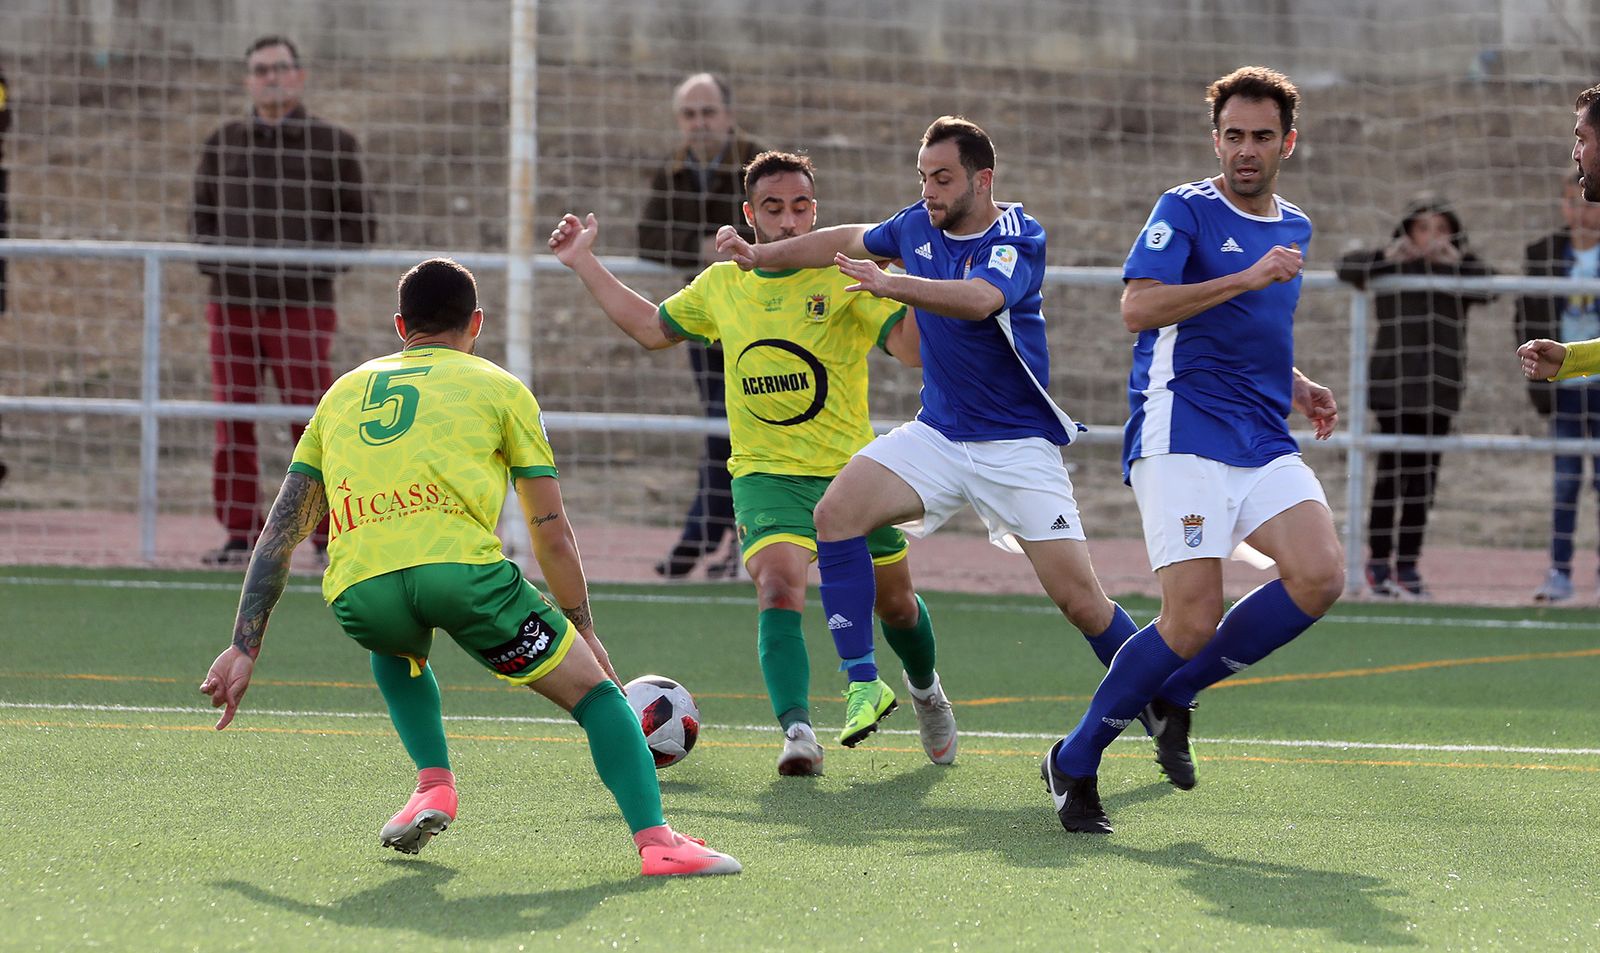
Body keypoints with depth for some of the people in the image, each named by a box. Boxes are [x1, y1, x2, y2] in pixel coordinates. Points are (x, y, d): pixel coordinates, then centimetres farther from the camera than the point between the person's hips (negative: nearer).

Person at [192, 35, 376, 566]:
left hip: (302, 304, -3)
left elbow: (359, 224, 5)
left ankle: (329, 536, 0)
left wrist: (313, 263, -9)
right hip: (232, 302, 3)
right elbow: (201, 216, 20)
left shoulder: (333, 145, 5)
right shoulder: (223, 144, 14)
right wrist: (213, 263, 1)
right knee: (232, 419, 0)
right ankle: (240, 535, 5)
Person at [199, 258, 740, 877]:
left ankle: (433, 782, 21)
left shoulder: (344, 393, 30)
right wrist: (584, 632, 30)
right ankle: (655, 841, -9)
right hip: (461, 567, -3)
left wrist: (244, 649, 26)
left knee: (398, 649, 40)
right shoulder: (499, 389, 20)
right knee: (595, 691, 10)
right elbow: (553, 532, 19)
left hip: (358, 593, 3)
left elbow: (279, 533, 25)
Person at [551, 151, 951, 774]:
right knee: (778, 586, -26)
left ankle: (925, 691, 46)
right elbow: (652, 328, 23)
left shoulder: (846, 278, -6)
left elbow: (912, 347, -18)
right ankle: (797, 733, -33)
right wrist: (584, 265, 22)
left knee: (895, 603, 14)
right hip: (766, 474, 1)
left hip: (852, 469, -1)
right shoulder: (722, 286, 6)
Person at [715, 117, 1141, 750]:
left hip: (1017, 444, -5)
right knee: (837, 511, -18)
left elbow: (979, 299, -37)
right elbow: (851, 241, 23)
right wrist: (760, 256, 20)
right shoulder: (919, 225, 3)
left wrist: (893, 285, -51)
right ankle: (864, 684, -13)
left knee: (1079, 599, -11)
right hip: (937, 432, 5)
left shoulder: (1018, 238, -16)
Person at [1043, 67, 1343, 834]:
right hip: (1182, 438, -7)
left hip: (1263, 444, 7)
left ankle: (1172, 694, 2)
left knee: (1319, 576, -17)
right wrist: (1247, 278, -21)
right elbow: (1138, 308, -17)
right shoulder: (1185, 210, -2)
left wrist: (1298, 387, 18)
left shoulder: (1294, 228, 20)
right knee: (1194, 621, -17)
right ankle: (1075, 762, 2)